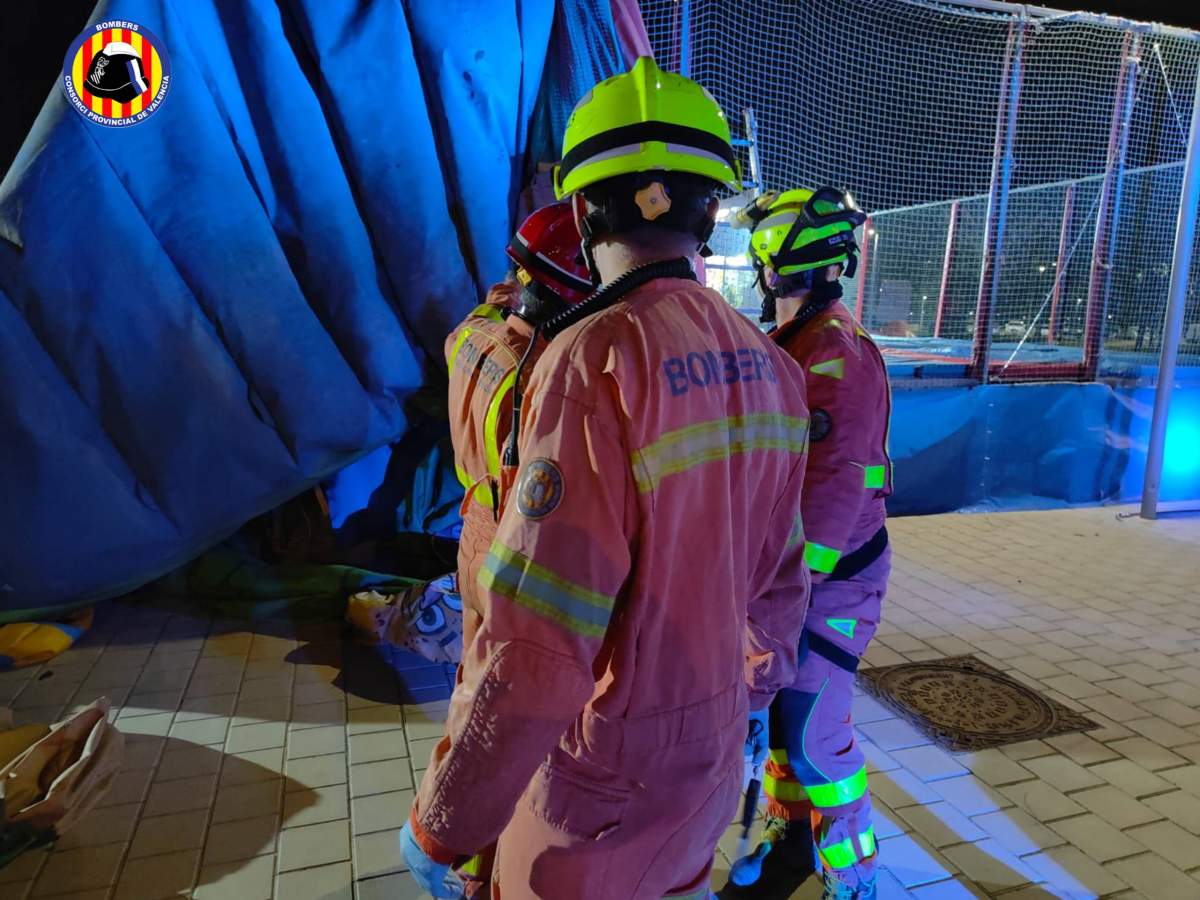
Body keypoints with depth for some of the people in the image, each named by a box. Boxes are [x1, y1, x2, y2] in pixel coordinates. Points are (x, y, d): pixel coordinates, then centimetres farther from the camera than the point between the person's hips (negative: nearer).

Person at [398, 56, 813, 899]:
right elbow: (782, 570, 6)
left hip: (607, 769, -6)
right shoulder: (768, 367, -5)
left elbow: (534, 650, -29)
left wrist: (440, 826, -15)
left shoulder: (595, 363, -28)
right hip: (713, 741, 6)